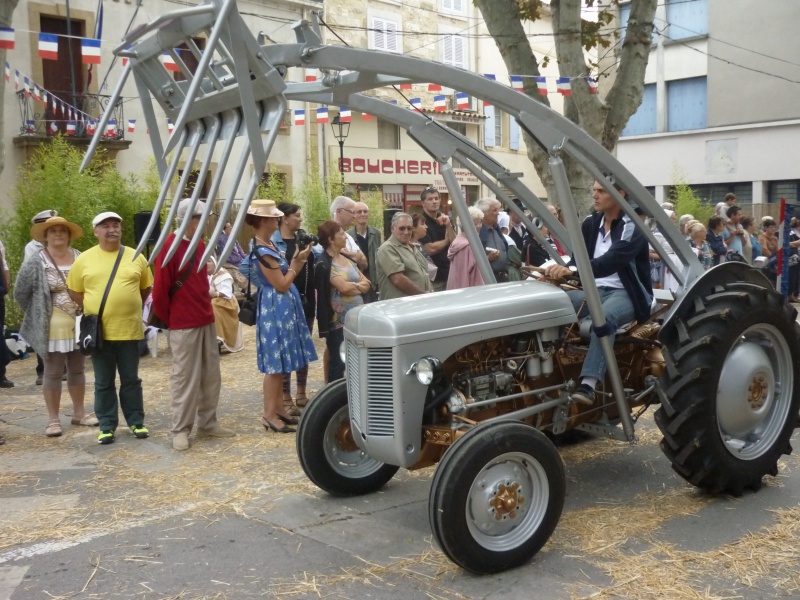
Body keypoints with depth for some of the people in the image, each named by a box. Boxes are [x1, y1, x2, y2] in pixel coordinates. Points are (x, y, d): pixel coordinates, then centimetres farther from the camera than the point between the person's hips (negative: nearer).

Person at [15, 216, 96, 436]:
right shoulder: (36, 263, -7)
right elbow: (20, 293, -1)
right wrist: (38, 315, 4)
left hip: (79, 325, 4)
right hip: (53, 328, -3)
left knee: (77, 370, 13)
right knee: (53, 373, 3)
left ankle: (79, 413, 25)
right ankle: (53, 419, 12)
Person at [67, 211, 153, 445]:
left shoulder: (136, 257, 2)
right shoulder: (84, 259, 0)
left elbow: (146, 288, 13)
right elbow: (74, 291, 9)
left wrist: (129, 308, 9)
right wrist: (92, 310, 3)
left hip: (129, 330, 0)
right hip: (99, 331, 0)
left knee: (131, 380, 10)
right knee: (104, 382, 8)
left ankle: (136, 422, 21)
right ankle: (107, 426, 18)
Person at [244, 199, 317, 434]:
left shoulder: (269, 245, 11)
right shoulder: (262, 252, -20)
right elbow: (282, 285, -19)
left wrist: (298, 260, 2)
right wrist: (296, 262, -8)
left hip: (282, 308, 10)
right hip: (275, 308, -10)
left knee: (280, 361, 14)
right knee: (275, 362, -4)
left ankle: (278, 408, 22)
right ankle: (269, 415, 4)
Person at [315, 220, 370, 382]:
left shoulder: (347, 258, 14)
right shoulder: (324, 264, -11)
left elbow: (366, 284, 9)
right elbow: (344, 287, -21)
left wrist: (352, 286, -11)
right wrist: (359, 285, -2)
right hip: (338, 321, -7)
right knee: (338, 363, -1)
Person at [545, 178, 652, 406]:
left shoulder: (632, 227, -11)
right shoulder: (590, 224, 10)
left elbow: (611, 261, -27)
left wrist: (572, 271, -41)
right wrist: (556, 270, -19)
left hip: (626, 293, -6)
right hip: (596, 290, 6)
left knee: (604, 318, -38)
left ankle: (588, 385, -45)